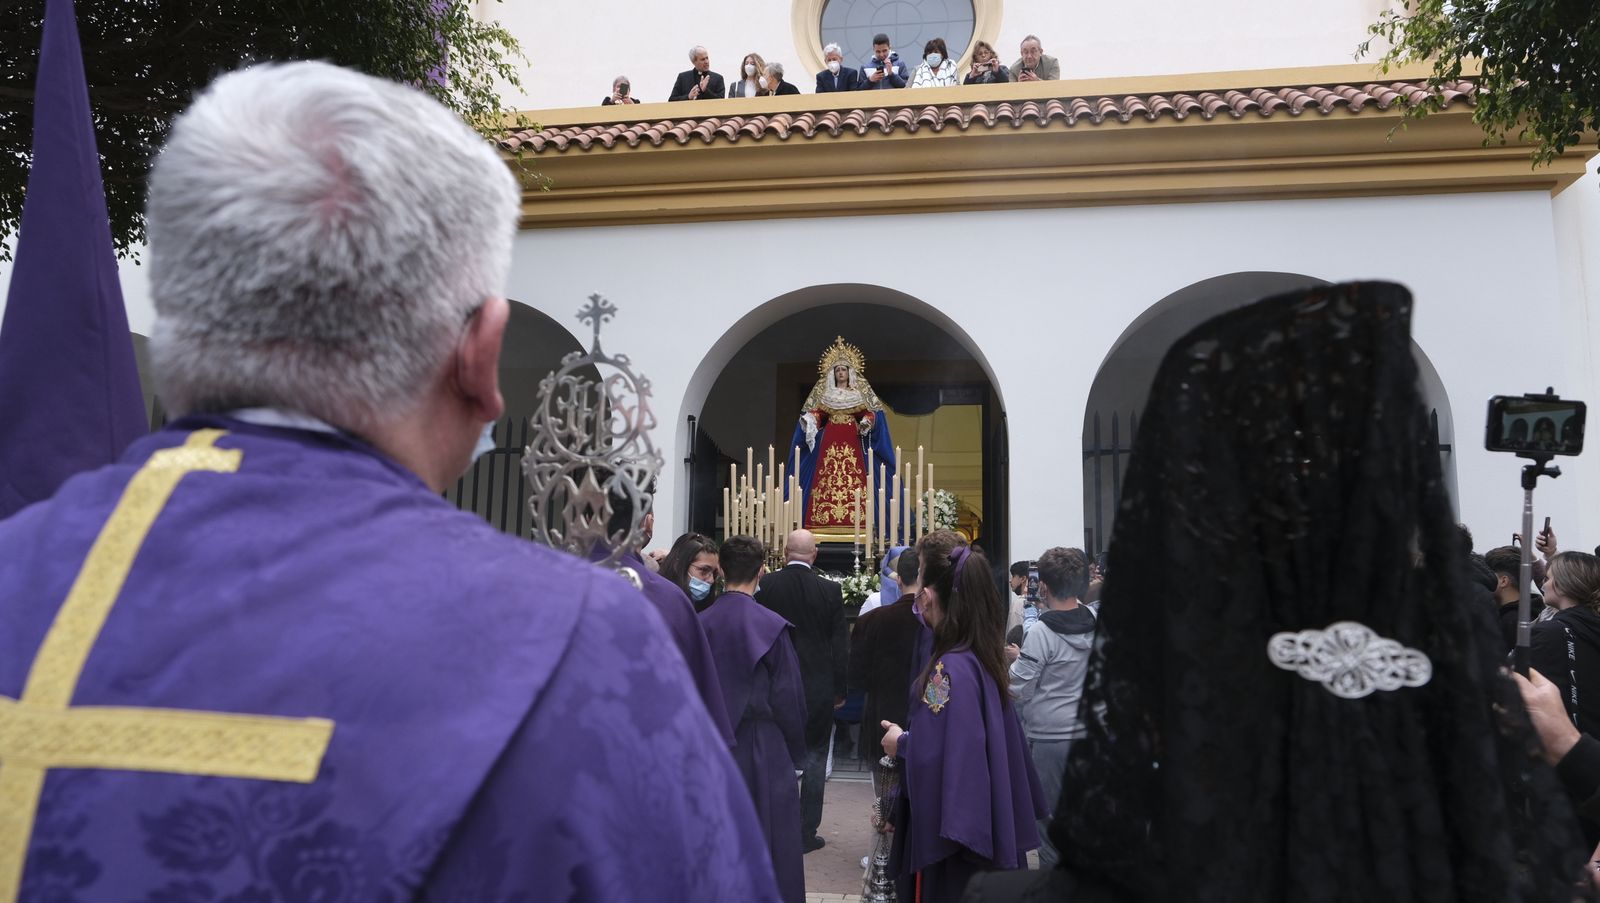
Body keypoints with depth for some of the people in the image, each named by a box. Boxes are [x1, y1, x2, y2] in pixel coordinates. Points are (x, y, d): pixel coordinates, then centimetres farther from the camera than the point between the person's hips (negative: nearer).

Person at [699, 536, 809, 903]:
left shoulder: (699, 623, -5)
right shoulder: (771, 626, -15)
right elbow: (789, 700, -10)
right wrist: (796, 754, 5)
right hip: (763, 753, -4)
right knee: (768, 854, 8)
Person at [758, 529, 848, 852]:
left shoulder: (766, 585, -8)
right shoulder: (830, 590, -9)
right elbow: (840, 645, -5)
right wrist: (840, 690, 5)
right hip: (819, 687, -1)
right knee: (815, 756, 11)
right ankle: (807, 832, 15)